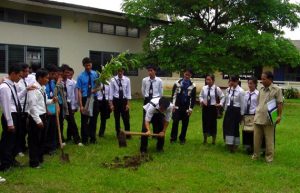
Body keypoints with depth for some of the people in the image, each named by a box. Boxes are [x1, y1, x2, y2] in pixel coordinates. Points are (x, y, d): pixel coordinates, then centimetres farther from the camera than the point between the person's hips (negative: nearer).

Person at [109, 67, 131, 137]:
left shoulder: (127, 80, -3)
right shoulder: (113, 80, -5)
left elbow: (128, 92, -2)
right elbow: (111, 92, -3)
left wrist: (128, 103, -5)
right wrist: (111, 104, -5)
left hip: (124, 100, 0)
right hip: (116, 100, 0)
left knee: (126, 118, 2)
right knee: (117, 119, 9)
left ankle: (128, 134, 14)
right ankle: (118, 134, 20)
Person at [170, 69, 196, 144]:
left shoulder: (192, 86, 0)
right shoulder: (177, 83, 1)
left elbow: (193, 98, 1)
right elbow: (173, 95, 2)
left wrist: (190, 108, -5)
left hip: (186, 108, 0)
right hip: (177, 107, 0)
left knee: (185, 124, 5)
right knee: (175, 122, -2)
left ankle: (182, 138, 15)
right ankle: (173, 138, 8)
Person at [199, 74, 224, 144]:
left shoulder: (217, 89, -10)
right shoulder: (204, 88, -2)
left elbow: (222, 97, 1)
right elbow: (200, 96, 11)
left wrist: (220, 104, -7)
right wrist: (201, 101, -7)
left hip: (213, 108, -3)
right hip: (205, 107, 3)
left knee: (213, 123, 6)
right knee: (205, 123, 9)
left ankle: (214, 140, 23)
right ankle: (205, 139, 26)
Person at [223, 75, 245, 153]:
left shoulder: (240, 91, -14)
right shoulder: (229, 90, 3)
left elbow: (242, 104, -10)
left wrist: (241, 114, -6)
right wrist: (226, 110, 13)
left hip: (236, 110, -6)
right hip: (229, 109, 6)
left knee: (235, 127, 4)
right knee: (227, 126, 8)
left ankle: (235, 145, 19)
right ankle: (229, 143, 24)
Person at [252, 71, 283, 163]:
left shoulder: (276, 89, -5)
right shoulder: (261, 89, 12)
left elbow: (280, 104, -6)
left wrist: (279, 116, -12)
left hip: (268, 119, -5)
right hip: (258, 118, 5)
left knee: (269, 140, 3)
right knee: (256, 138, 10)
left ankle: (269, 157, 14)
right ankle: (255, 155, 22)